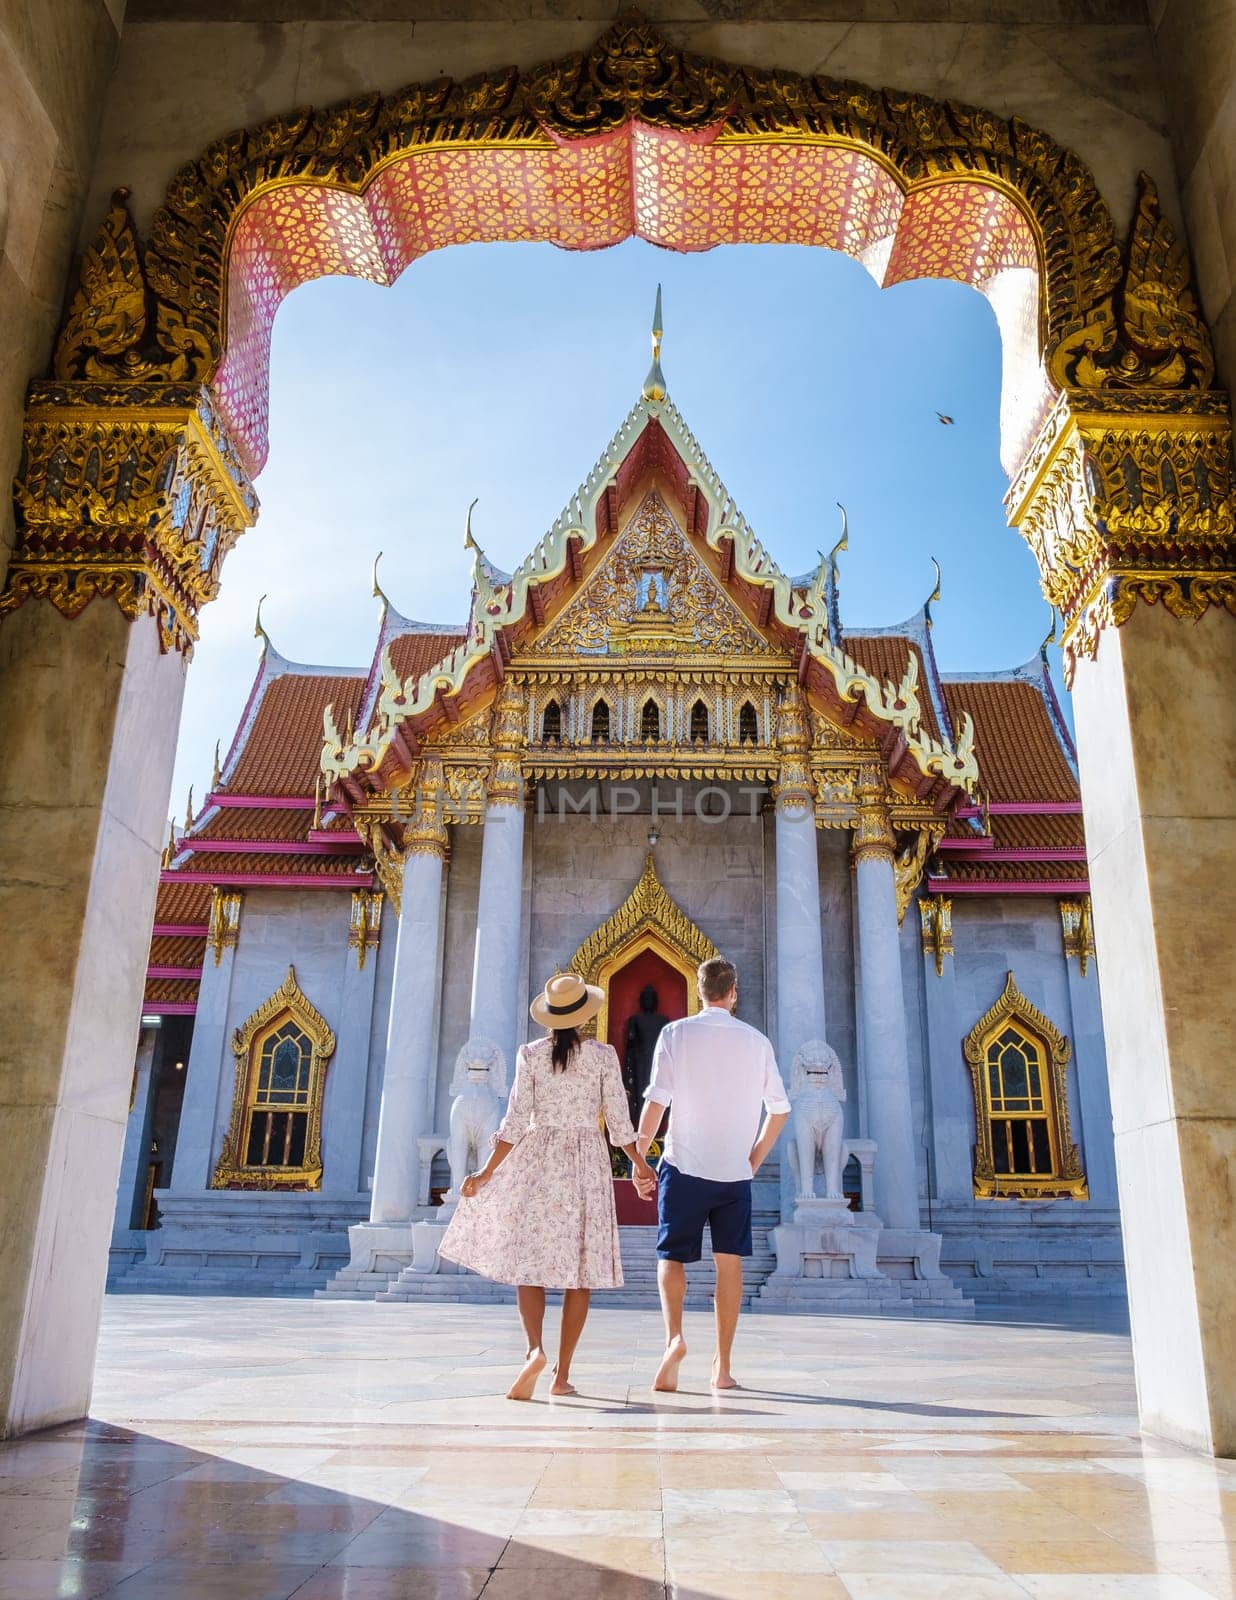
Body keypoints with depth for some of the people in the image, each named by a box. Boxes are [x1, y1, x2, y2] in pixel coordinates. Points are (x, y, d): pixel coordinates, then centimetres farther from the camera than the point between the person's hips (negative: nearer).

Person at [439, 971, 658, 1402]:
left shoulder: (530, 1055, -1)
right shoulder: (604, 1055, -1)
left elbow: (516, 1121, -5)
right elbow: (619, 1121, 1)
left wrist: (487, 1172, 0)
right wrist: (640, 1165, 15)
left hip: (538, 1159, 0)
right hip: (587, 1160, 0)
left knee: (531, 1259, 5)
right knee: (580, 1270, 5)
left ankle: (535, 1349, -17)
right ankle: (562, 1374, 6)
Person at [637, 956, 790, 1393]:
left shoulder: (676, 1034, -3)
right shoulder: (757, 1041, 5)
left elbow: (656, 1100, -9)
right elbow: (779, 1110, 8)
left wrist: (639, 1155, 0)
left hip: (685, 1166, -2)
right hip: (735, 1173, 2)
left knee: (672, 1257, 8)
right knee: (729, 1263, 9)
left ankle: (674, 1336, -15)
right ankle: (722, 1366, 12)